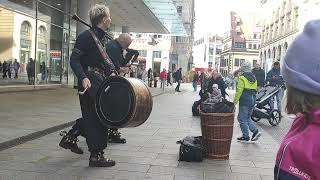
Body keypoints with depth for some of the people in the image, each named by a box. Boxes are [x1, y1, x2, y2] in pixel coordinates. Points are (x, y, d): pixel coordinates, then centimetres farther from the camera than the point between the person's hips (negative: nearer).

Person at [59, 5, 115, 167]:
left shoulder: (102, 38, 15)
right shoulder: (87, 36, -12)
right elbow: (74, 59, -18)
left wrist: (112, 72, 10)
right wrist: (83, 78, -31)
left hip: (100, 82, 10)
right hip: (90, 83, -10)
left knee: (91, 116, 18)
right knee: (96, 118, -6)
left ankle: (69, 139, 32)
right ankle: (96, 156, 2)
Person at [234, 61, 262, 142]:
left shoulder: (242, 78, -12)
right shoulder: (254, 77, 12)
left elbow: (239, 91, -16)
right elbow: (255, 90, 13)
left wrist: (235, 101, -11)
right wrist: (253, 98, 19)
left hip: (244, 100, -8)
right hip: (252, 100, 8)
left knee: (242, 118, 2)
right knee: (248, 117, 20)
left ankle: (245, 137, 5)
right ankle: (255, 131, 5)